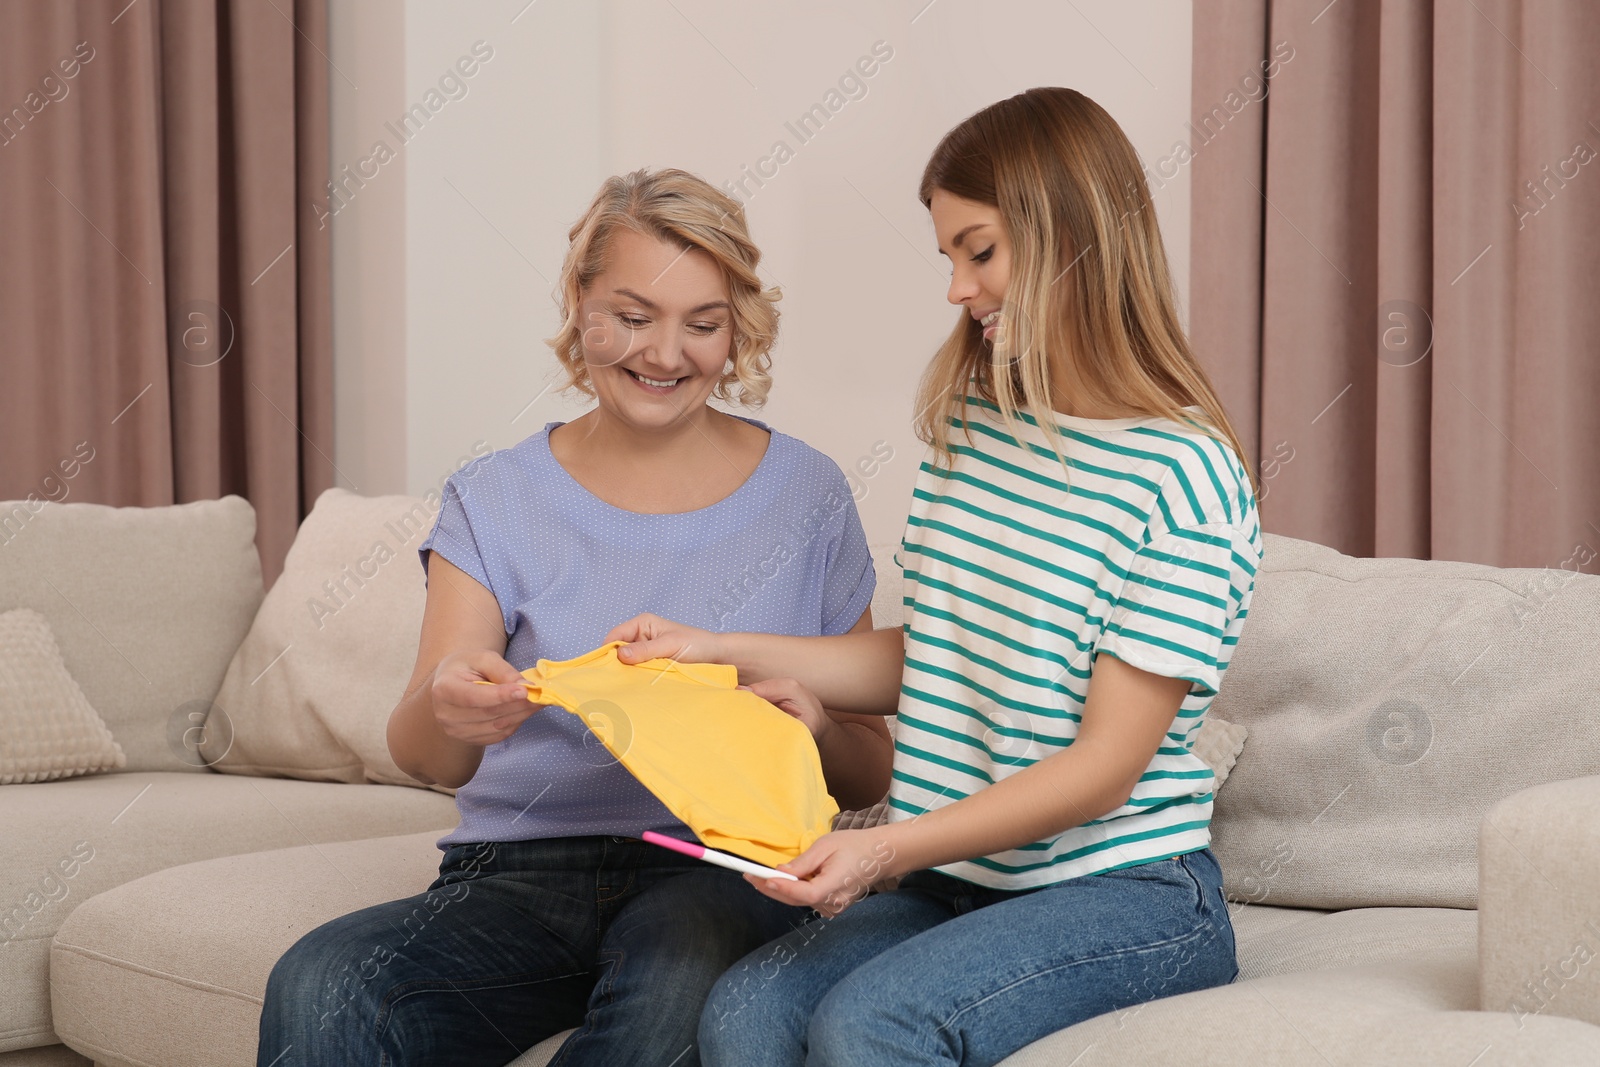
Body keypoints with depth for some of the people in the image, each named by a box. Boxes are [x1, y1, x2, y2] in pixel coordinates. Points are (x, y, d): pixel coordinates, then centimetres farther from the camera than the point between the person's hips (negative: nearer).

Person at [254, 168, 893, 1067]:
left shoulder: (806, 494, 9)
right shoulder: (495, 503, 9)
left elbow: (871, 778, 13)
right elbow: (425, 758, -4)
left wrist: (814, 730, -12)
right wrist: (446, 714, -29)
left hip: (719, 867, 0)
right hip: (522, 866, 0)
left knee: (675, 991, -37)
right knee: (318, 985, -31)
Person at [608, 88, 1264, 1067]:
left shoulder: (1181, 473, -13)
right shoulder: (974, 426, 9)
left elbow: (1106, 766, -16)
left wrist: (887, 850, -24)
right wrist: (722, 653, 10)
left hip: (1125, 893, -6)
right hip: (962, 878, 6)